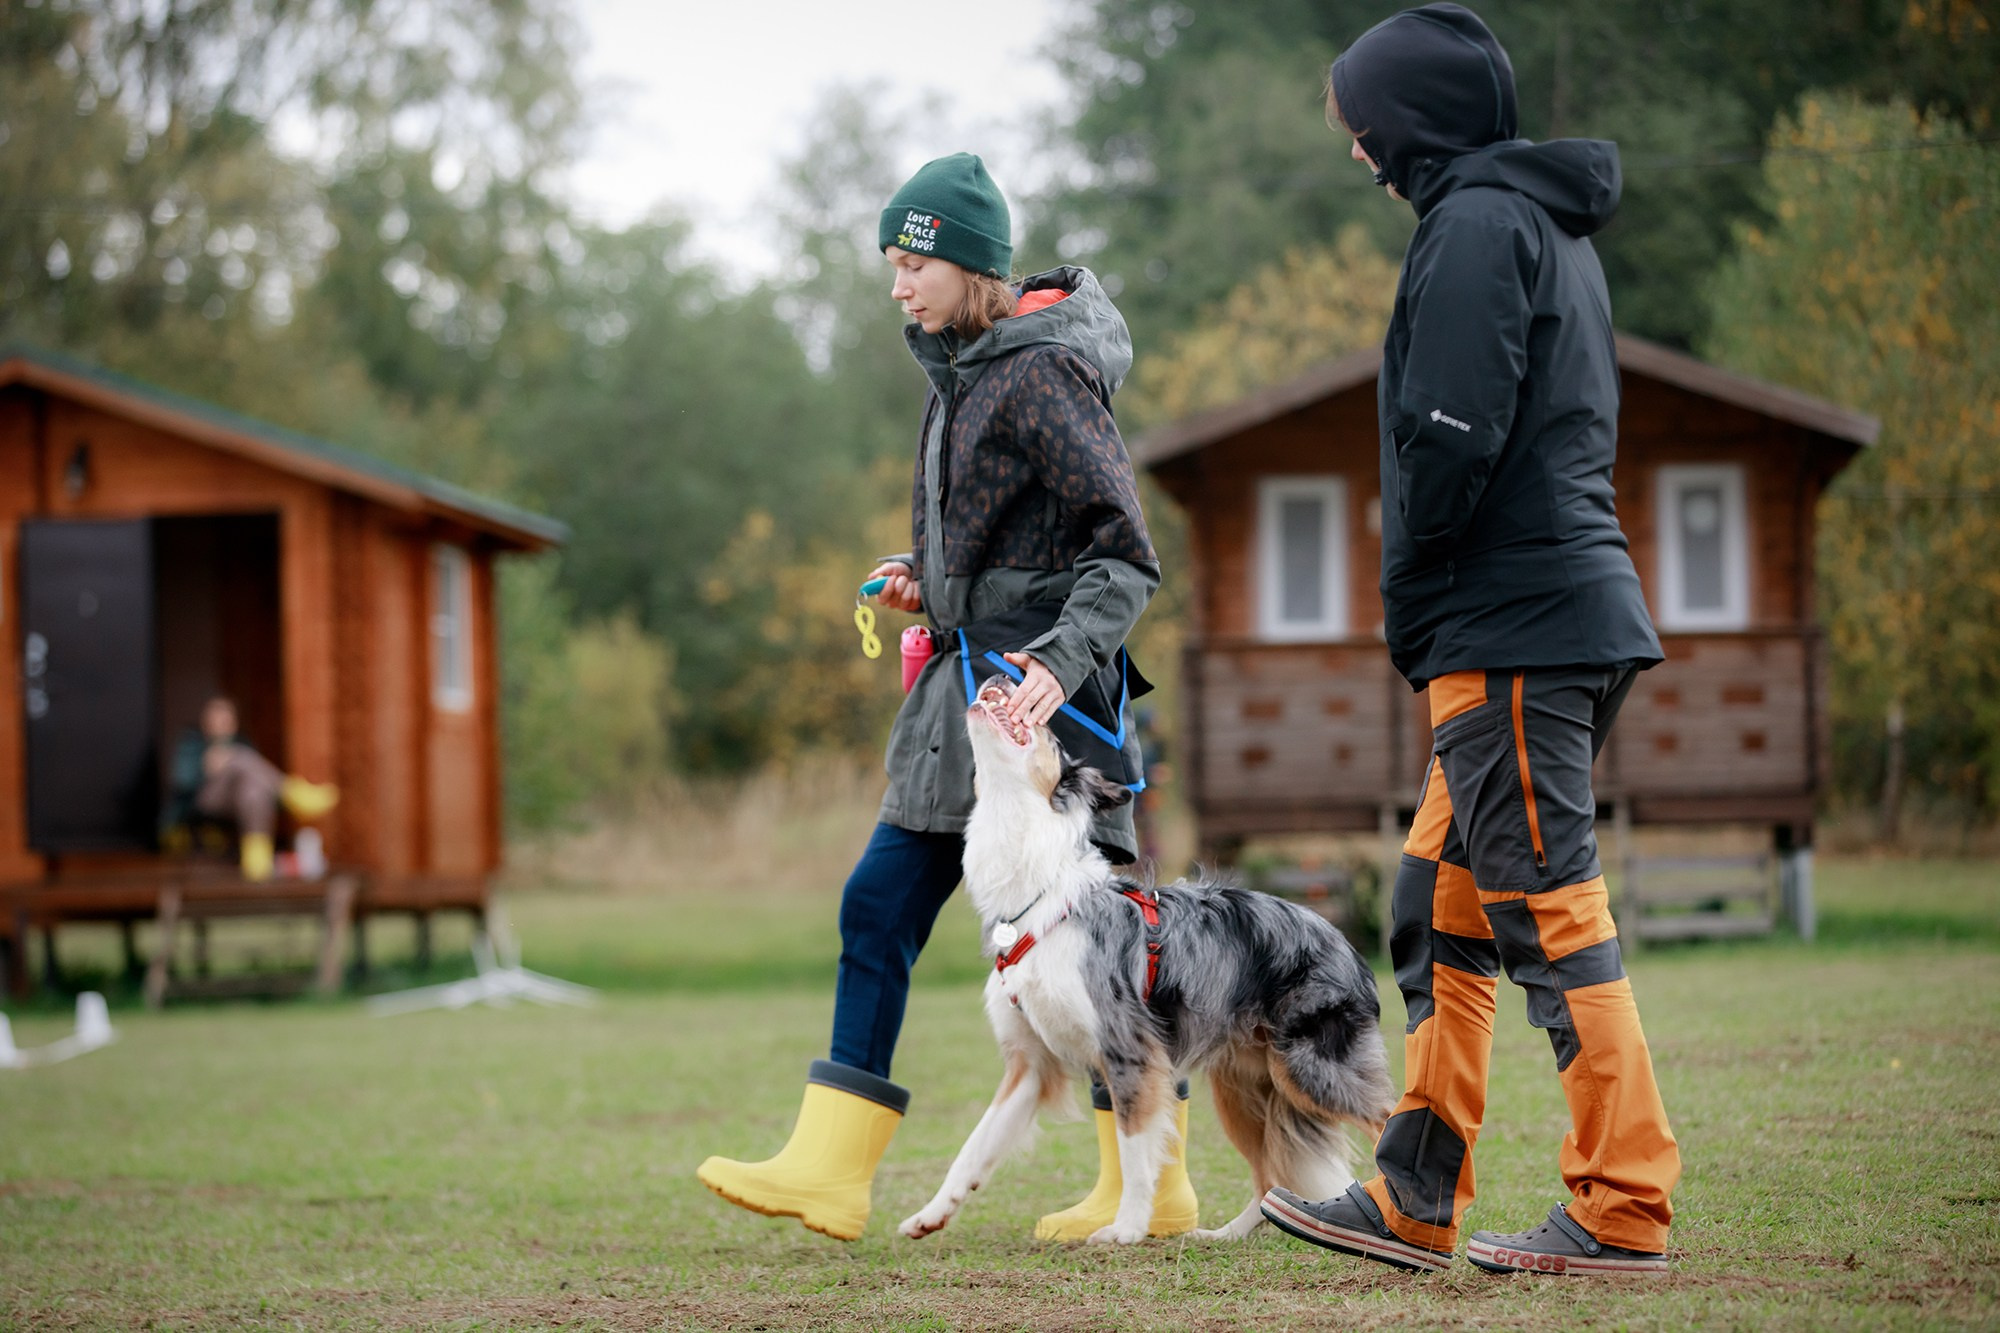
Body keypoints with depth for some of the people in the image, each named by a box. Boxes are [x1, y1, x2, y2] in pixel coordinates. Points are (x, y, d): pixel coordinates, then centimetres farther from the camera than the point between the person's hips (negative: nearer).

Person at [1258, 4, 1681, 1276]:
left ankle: (1625, 1207, -8)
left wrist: (1411, 607, -5)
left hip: (1511, 624, -10)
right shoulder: (1551, 227, 21)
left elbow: (1451, 439, -18)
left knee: (1549, 903, -9)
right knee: (1443, 904, 12)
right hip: (1571, 606, 10)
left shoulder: (1478, 223, -9)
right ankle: (1415, 1202, 14)